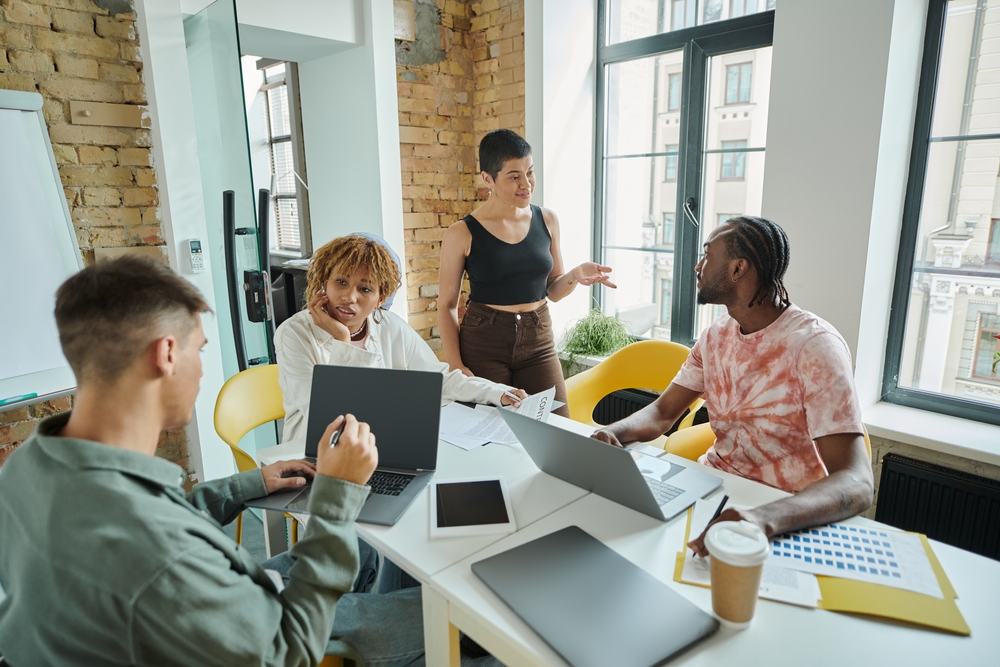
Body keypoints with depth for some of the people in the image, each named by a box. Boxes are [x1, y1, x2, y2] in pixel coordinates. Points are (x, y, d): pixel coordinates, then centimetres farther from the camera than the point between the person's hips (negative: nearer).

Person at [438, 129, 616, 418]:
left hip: (538, 342, 3)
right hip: (483, 344, -2)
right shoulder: (462, 234, -7)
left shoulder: (547, 221, 3)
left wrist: (575, 275, -9)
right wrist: (456, 365, -10)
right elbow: (446, 306, -2)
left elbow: (552, 290, 12)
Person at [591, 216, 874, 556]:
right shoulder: (716, 335, 2)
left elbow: (856, 483, -27)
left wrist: (766, 518, -47)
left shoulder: (814, 346, -20)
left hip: (789, 512, -6)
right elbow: (663, 412, 5)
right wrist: (614, 432, -18)